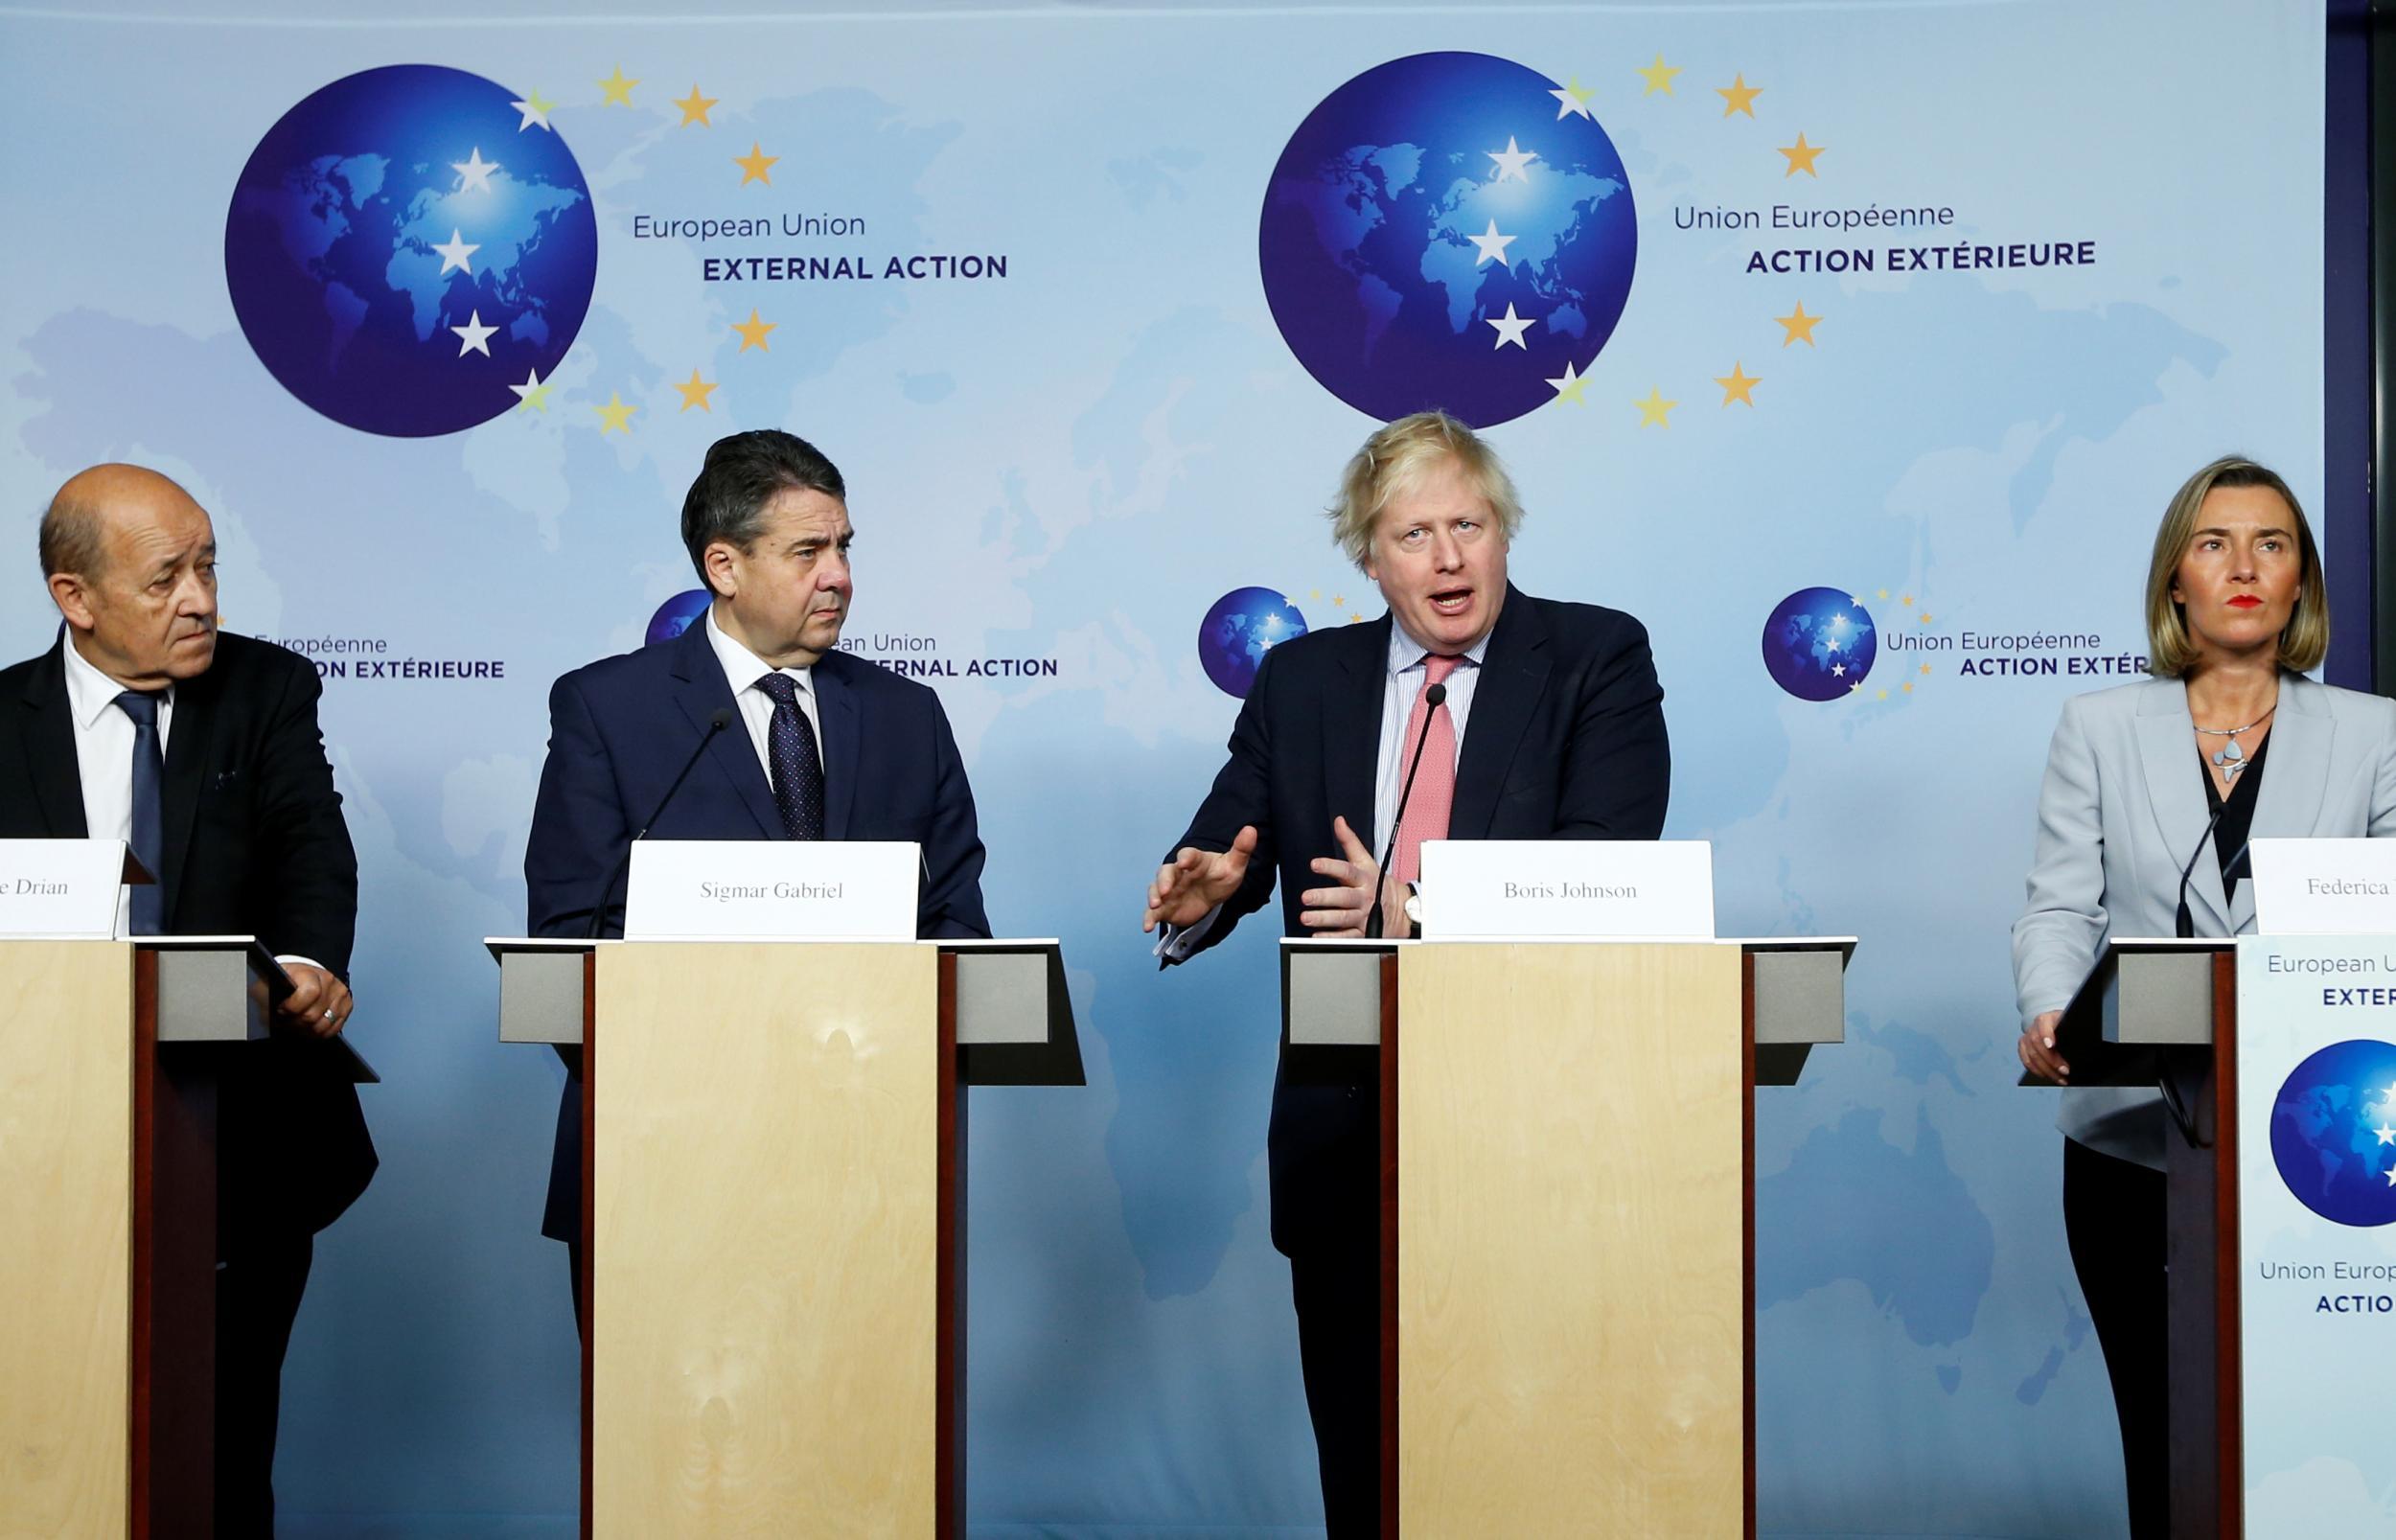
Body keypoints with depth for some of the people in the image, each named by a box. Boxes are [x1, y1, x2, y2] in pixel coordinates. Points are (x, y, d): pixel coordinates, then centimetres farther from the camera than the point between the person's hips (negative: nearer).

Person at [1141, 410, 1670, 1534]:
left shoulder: (1598, 658, -1)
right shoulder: (1299, 681, 11)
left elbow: (1608, 871, -13)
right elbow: (1226, 845, 4)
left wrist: (1422, 914, -22)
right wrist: (1200, 891, -20)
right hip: (1347, 1136, 3)